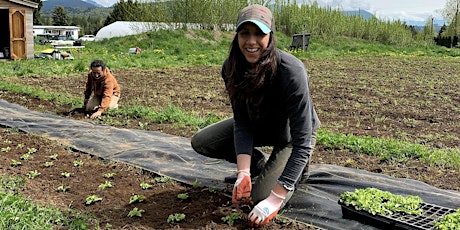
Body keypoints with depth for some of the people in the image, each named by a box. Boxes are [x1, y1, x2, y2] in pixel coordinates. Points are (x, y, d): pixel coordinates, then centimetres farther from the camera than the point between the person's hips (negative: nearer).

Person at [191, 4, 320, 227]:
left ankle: (298, 168, 11)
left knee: (261, 198, -20)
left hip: (292, 133, -5)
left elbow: (302, 141, -37)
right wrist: (243, 172, -31)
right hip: (258, 124, 5)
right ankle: (259, 164, 13)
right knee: (200, 142, -6)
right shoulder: (231, 67, -21)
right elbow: (242, 122, -18)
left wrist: (276, 198, -40)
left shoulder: (291, 71, -37)